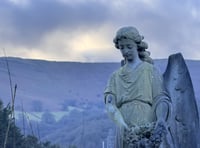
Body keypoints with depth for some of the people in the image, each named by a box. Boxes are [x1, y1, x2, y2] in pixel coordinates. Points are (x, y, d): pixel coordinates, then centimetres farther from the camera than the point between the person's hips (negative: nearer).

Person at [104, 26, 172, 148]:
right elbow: (110, 103, 0)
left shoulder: (150, 70, 6)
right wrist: (121, 123, -20)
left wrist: (161, 118, -26)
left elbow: (161, 98, -5)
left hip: (148, 129, -3)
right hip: (125, 133, 3)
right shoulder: (115, 76, 14)